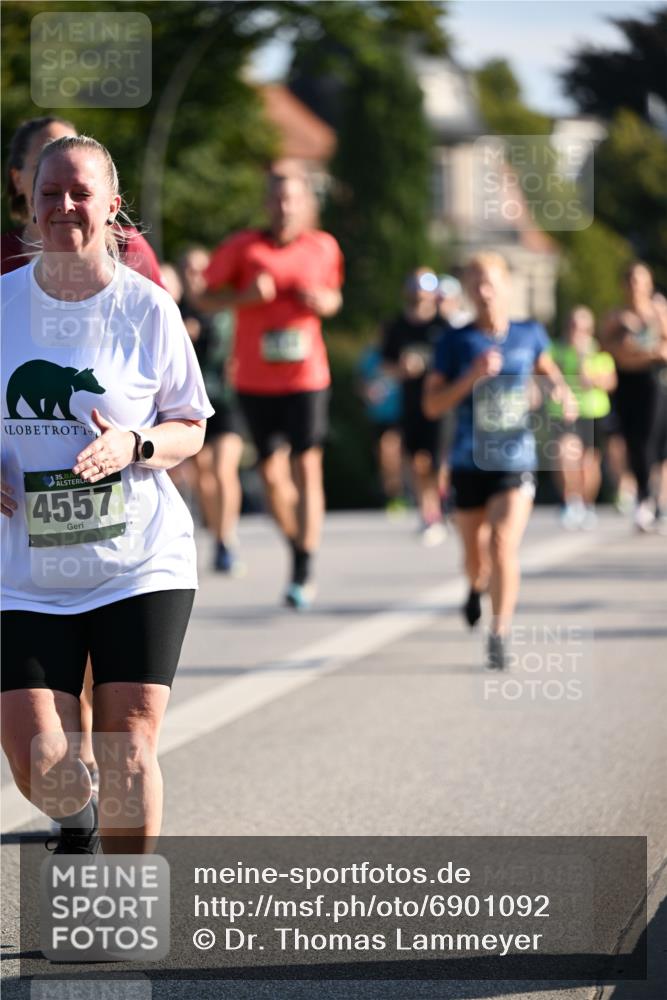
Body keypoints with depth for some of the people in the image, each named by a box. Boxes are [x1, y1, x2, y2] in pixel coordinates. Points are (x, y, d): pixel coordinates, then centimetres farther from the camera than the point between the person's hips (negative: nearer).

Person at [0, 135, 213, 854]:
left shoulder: (146, 307, -3)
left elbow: (190, 428, 5)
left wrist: (134, 446, -16)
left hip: (140, 566, -1)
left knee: (128, 754, -5)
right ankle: (77, 822, 30)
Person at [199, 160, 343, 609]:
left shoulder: (324, 248, 4)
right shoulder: (242, 248, -2)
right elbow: (207, 297, 4)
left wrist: (327, 302, -4)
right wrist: (245, 295, -14)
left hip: (307, 377, 0)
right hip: (256, 381, 0)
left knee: (306, 467, -8)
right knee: (272, 474, 3)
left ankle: (305, 571, -5)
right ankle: (296, 543, 28)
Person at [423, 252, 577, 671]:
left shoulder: (529, 334, 1)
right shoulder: (455, 342, -5)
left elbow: (545, 365, 24)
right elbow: (432, 405, -8)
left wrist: (562, 389, 3)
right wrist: (472, 376, -21)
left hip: (516, 462, 0)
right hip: (470, 463, 0)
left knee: (504, 545, -19)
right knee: (476, 554, 13)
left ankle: (499, 634, -13)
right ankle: (478, 586, 49)